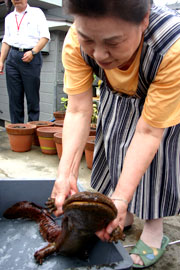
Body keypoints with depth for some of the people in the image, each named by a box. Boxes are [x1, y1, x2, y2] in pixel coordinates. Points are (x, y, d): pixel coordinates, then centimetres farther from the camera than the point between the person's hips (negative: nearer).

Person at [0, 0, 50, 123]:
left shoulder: (37, 13, 8)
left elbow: (45, 36, -1)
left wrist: (33, 52, -14)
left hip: (31, 57, -4)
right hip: (12, 58, 4)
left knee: (32, 97, -5)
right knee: (14, 97, 1)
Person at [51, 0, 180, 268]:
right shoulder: (75, 42, -32)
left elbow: (148, 131, -40)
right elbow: (78, 111, -30)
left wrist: (120, 198, -42)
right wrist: (66, 174, -40)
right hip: (117, 96, 4)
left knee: (155, 156, -10)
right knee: (114, 145, 6)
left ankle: (154, 228, 12)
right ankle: (126, 216, 26)